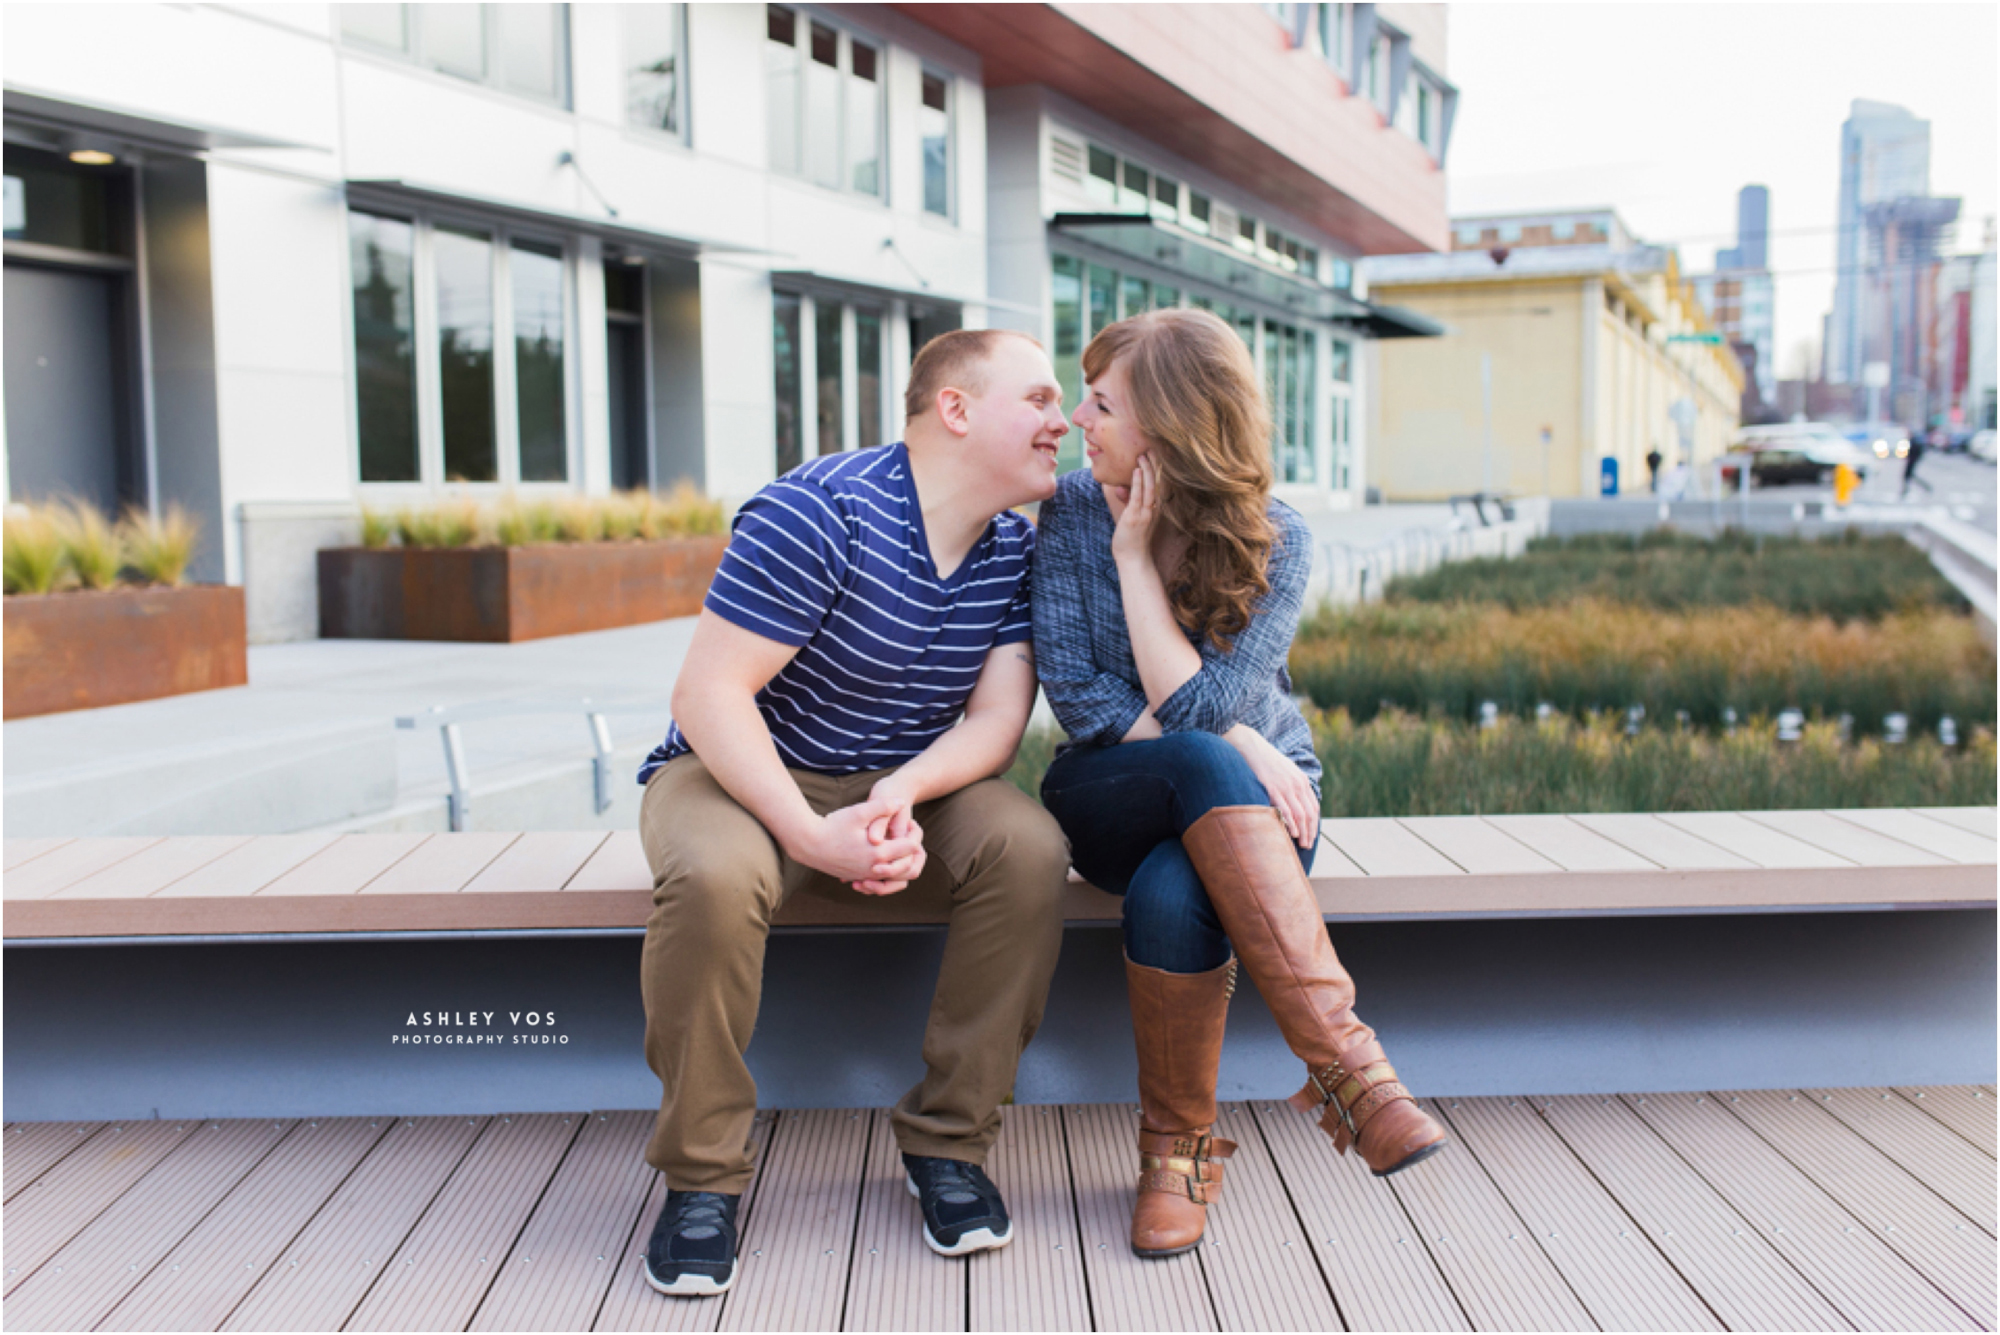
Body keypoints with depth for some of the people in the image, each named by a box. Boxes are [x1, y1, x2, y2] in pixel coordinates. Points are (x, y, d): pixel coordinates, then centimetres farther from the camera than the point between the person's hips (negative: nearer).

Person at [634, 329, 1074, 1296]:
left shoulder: (1013, 552, 0)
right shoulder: (820, 511, -21)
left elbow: (997, 720, -8)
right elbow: (709, 694, -24)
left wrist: (901, 795, -28)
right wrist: (813, 835, -33)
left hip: (911, 786, 5)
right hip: (746, 772, -4)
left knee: (1029, 849, -24)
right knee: (714, 879, -37)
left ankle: (945, 1142, -10)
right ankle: (701, 1173, -16)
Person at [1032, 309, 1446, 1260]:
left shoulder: (1274, 541, -9)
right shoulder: (1071, 511, -4)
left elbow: (1194, 705, -20)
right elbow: (1075, 698, -10)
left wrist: (1135, 558, -17)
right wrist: (1233, 747, -19)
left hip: (1254, 794, -1)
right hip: (1110, 799, 1)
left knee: (1171, 893, -39)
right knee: (1202, 765, -38)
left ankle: (1180, 1147, -21)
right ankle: (1344, 1062, -37)